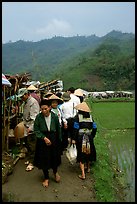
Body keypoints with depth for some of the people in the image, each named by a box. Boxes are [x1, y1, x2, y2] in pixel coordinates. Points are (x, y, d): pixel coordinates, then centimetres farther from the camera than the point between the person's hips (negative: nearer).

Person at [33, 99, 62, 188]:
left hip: (53, 140, 1)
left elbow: (58, 130, 2)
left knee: (54, 158, 11)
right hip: (42, 141, 0)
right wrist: (44, 138, -19)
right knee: (44, 160, 10)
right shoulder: (38, 117, -12)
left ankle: (55, 172, 44)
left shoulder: (55, 116, -8)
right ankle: (46, 178, 31)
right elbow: (36, 130, -8)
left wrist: (59, 141, 5)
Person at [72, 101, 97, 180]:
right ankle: (88, 168, 42)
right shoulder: (90, 116, 2)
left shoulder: (78, 116, -8)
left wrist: (74, 139, -6)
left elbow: (76, 128, -11)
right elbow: (94, 128, 2)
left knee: (81, 154, 5)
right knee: (89, 152, 22)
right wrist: (92, 136, 13)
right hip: (89, 137, 3)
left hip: (80, 137, -3)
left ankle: (83, 174, 2)